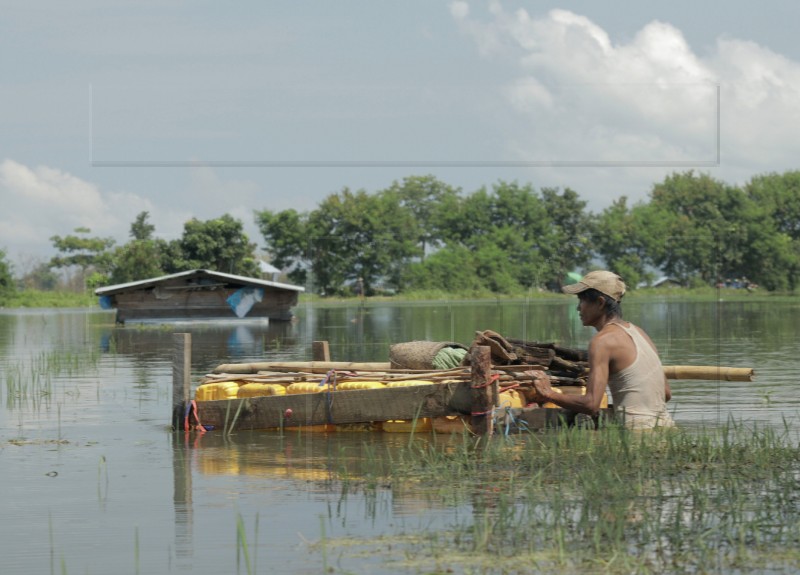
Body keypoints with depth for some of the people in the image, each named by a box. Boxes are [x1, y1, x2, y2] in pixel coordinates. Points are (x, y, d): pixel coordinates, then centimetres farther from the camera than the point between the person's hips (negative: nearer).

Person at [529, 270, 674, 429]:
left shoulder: (603, 341, -8)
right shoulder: (637, 331, 17)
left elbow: (591, 405, -16)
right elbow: (666, 394, 19)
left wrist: (548, 394, -4)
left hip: (638, 433, -8)